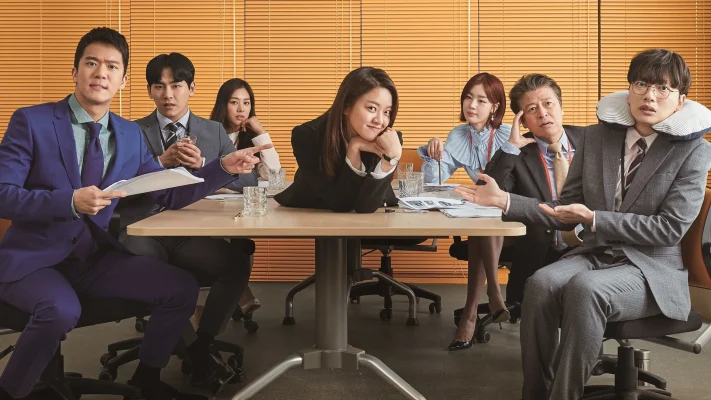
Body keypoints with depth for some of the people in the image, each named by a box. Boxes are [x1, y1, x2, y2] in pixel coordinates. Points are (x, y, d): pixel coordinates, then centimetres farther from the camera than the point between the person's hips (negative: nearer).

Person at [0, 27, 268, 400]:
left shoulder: (130, 134, 6)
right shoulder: (31, 121, -8)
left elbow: (170, 195, 7)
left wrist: (224, 168, -5)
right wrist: (70, 201, -31)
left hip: (96, 257, 5)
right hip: (33, 257, -5)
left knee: (181, 288, -8)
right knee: (62, 310, -36)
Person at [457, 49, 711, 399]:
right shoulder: (596, 137, 9)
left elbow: (671, 227, -10)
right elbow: (565, 214, 9)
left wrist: (593, 219, -19)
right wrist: (504, 200, -4)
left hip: (652, 268, -3)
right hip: (593, 254, 4)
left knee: (585, 288, -35)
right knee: (541, 283, -29)